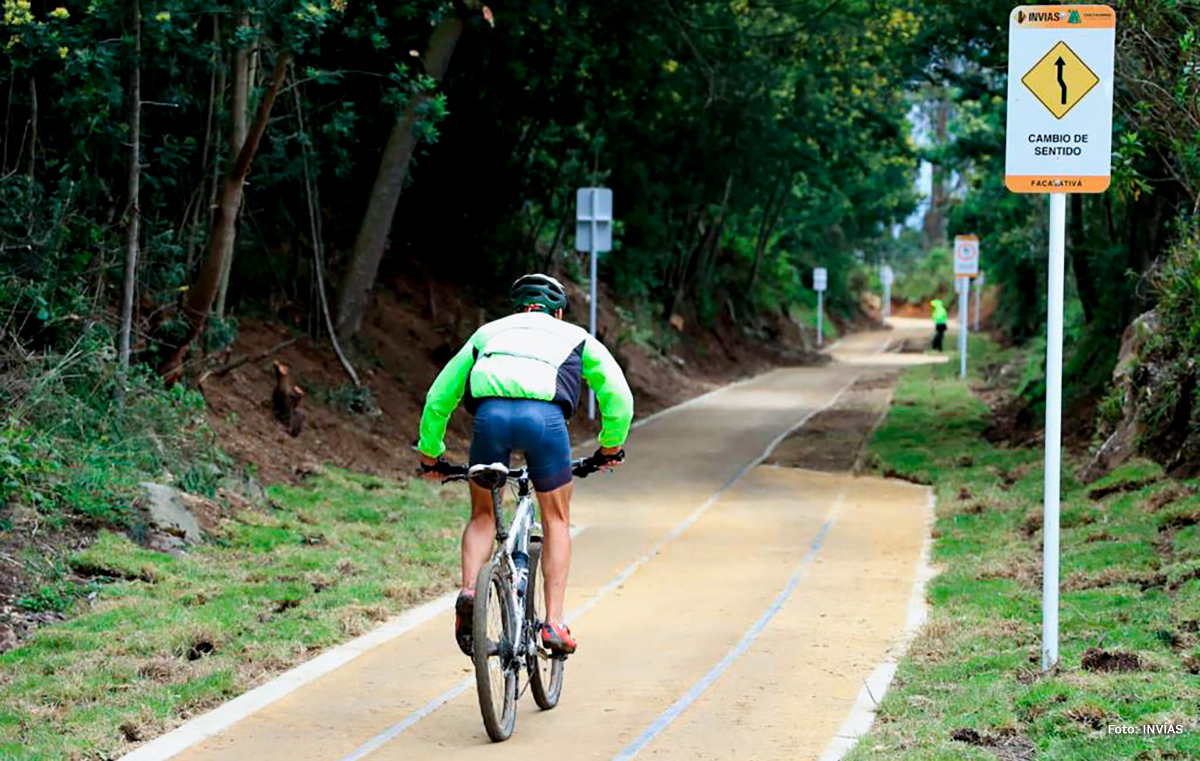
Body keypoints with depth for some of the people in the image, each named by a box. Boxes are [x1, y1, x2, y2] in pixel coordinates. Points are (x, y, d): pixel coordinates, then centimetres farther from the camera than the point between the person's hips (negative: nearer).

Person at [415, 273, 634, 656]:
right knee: (556, 520, 17)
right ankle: (554, 623, 10)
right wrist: (610, 447, 41)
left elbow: (438, 398, 36)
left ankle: (468, 590, -2)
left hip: (489, 412, 1)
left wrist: (430, 454, 47)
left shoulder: (488, 332, 36)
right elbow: (618, 395, 26)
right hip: (544, 414, -1)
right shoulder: (574, 337, 33)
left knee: (482, 515, 22)